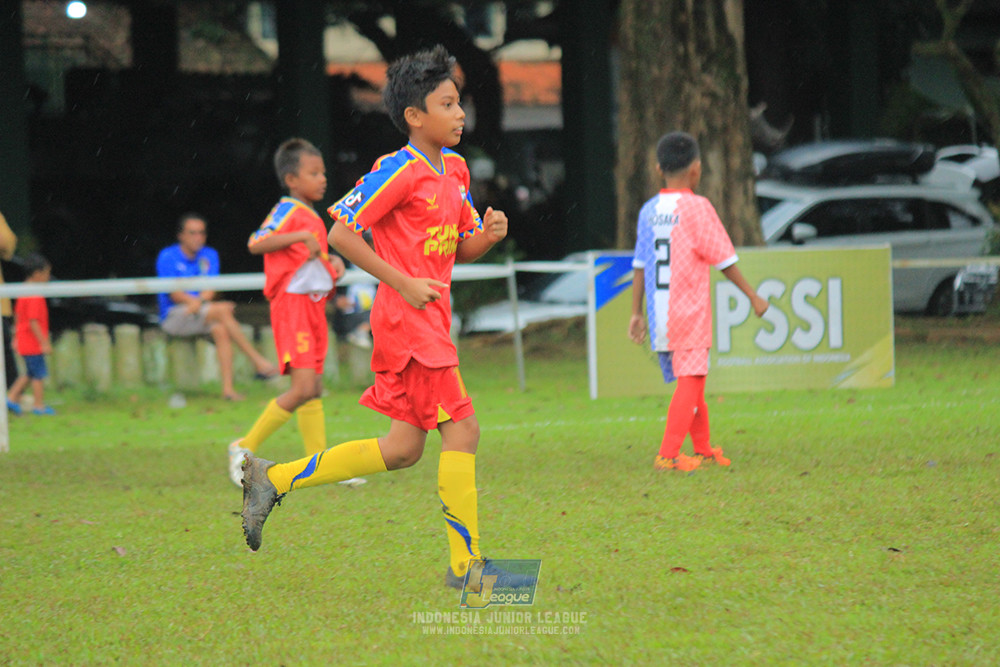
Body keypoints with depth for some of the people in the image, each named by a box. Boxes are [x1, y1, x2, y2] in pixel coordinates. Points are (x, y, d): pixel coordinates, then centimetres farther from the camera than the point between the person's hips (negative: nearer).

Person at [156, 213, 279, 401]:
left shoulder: (209, 255, 13)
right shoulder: (167, 257, -2)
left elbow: (210, 290, 2)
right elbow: (175, 295, -11)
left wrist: (199, 302, -23)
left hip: (200, 314, 5)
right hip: (173, 316, -5)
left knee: (220, 329, -28)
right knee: (222, 310, -28)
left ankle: (227, 388, -34)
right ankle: (258, 362, -29)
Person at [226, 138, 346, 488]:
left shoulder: (312, 218, 17)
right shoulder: (287, 211, -10)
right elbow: (257, 243, -25)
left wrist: (332, 261, 12)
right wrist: (301, 236, -31)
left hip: (314, 307, 9)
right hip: (292, 305, -9)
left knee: (314, 388, 9)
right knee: (303, 388, -15)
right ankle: (245, 448, -5)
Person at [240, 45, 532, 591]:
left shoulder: (453, 169, 14)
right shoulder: (399, 172, -12)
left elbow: (461, 249, 21)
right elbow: (340, 233, -14)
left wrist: (489, 233, -2)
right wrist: (403, 282, -16)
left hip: (431, 321, 9)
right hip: (406, 320, -9)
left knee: (402, 449, 10)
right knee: (461, 428, -10)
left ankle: (271, 479, 17)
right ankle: (466, 564, -5)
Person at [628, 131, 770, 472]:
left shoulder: (649, 211, 8)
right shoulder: (697, 207, -9)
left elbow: (640, 265, 10)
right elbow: (724, 260, -6)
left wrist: (636, 312, 16)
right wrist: (753, 296, 4)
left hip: (660, 314, 7)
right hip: (690, 312, -7)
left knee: (691, 381, 17)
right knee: (690, 380, -7)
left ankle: (703, 449, 26)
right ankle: (668, 454, -15)